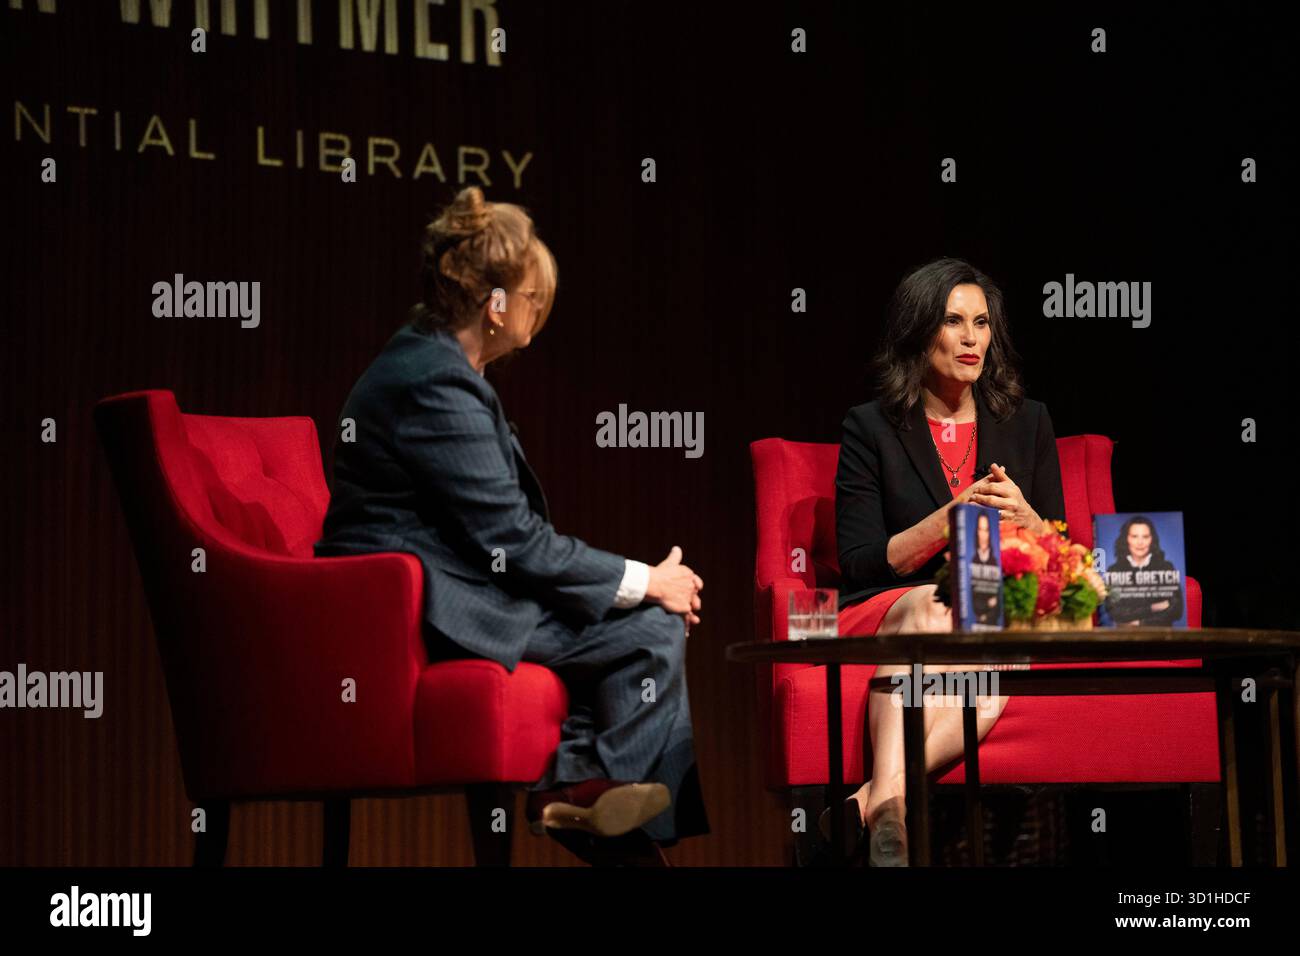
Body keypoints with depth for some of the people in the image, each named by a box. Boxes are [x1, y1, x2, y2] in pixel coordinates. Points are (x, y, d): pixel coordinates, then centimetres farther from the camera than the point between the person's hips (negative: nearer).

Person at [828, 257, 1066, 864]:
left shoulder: (1025, 422, 16)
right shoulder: (871, 428, 7)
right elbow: (860, 564, 0)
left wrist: (1021, 517, -8)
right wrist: (954, 518, -12)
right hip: (886, 612, -2)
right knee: (927, 608, -40)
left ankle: (879, 800, -49)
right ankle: (889, 811, -53)